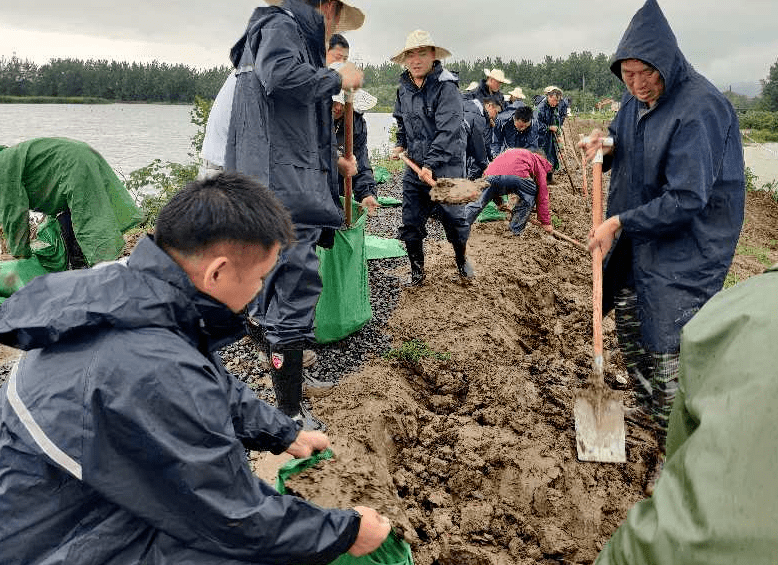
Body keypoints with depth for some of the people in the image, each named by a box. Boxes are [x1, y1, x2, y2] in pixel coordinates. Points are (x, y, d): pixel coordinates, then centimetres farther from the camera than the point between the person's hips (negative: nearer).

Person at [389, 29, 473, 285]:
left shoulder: (446, 87, -14)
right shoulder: (403, 88, 8)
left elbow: (447, 132, -21)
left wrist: (431, 165, -26)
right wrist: (401, 144, 12)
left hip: (445, 167, -6)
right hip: (414, 167, 6)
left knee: (453, 218, 5)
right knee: (411, 223, 6)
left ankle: (462, 259, 32)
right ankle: (417, 271, 22)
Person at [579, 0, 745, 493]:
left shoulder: (700, 109, -25)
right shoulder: (636, 100, 1)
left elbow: (686, 199, -28)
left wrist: (620, 224, -22)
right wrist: (602, 147, -6)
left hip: (684, 248, -9)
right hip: (638, 236, 9)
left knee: (668, 349, -5)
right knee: (627, 317, 21)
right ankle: (650, 404, 45)